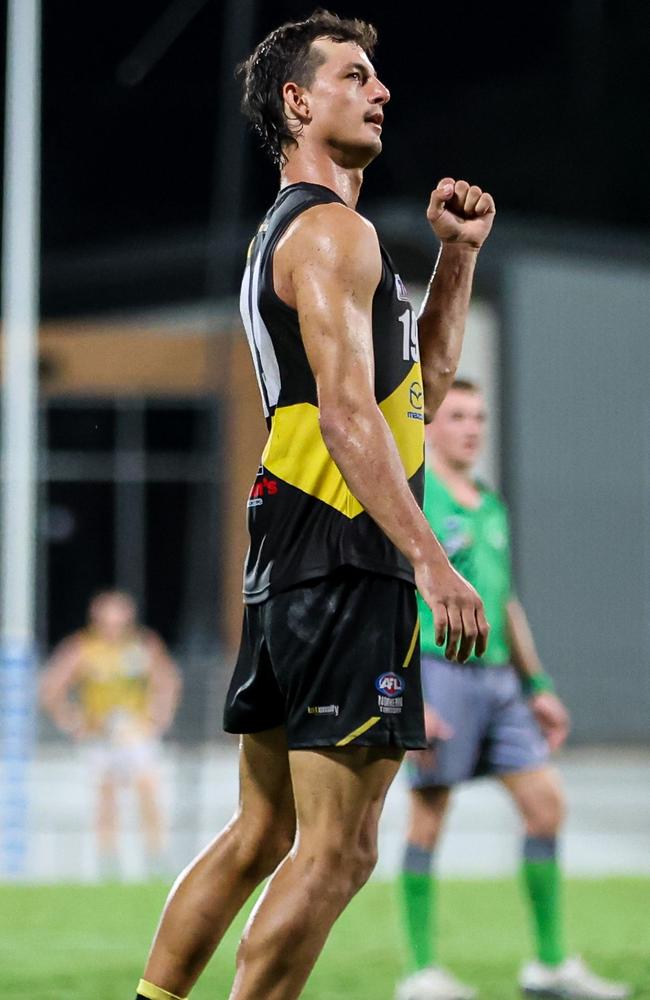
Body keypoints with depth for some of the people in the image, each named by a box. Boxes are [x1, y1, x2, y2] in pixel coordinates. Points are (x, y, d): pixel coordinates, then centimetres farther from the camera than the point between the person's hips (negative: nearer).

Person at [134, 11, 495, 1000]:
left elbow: (419, 389, 28)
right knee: (336, 851, -7)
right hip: (347, 564, -10)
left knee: (263, 835, 15)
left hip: (291, 565, 10)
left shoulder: (292, 233, 23)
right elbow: (346, 413, -21)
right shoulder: (334, 232, -10)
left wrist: (457, 255, 21)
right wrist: (431, 561, -26)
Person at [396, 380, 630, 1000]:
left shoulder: (490, 506, 17)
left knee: (545, 802, 1)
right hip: (438, 672, -7)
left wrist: (537, 687, 21)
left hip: (496, 675, 7)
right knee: (428, 816, -4)